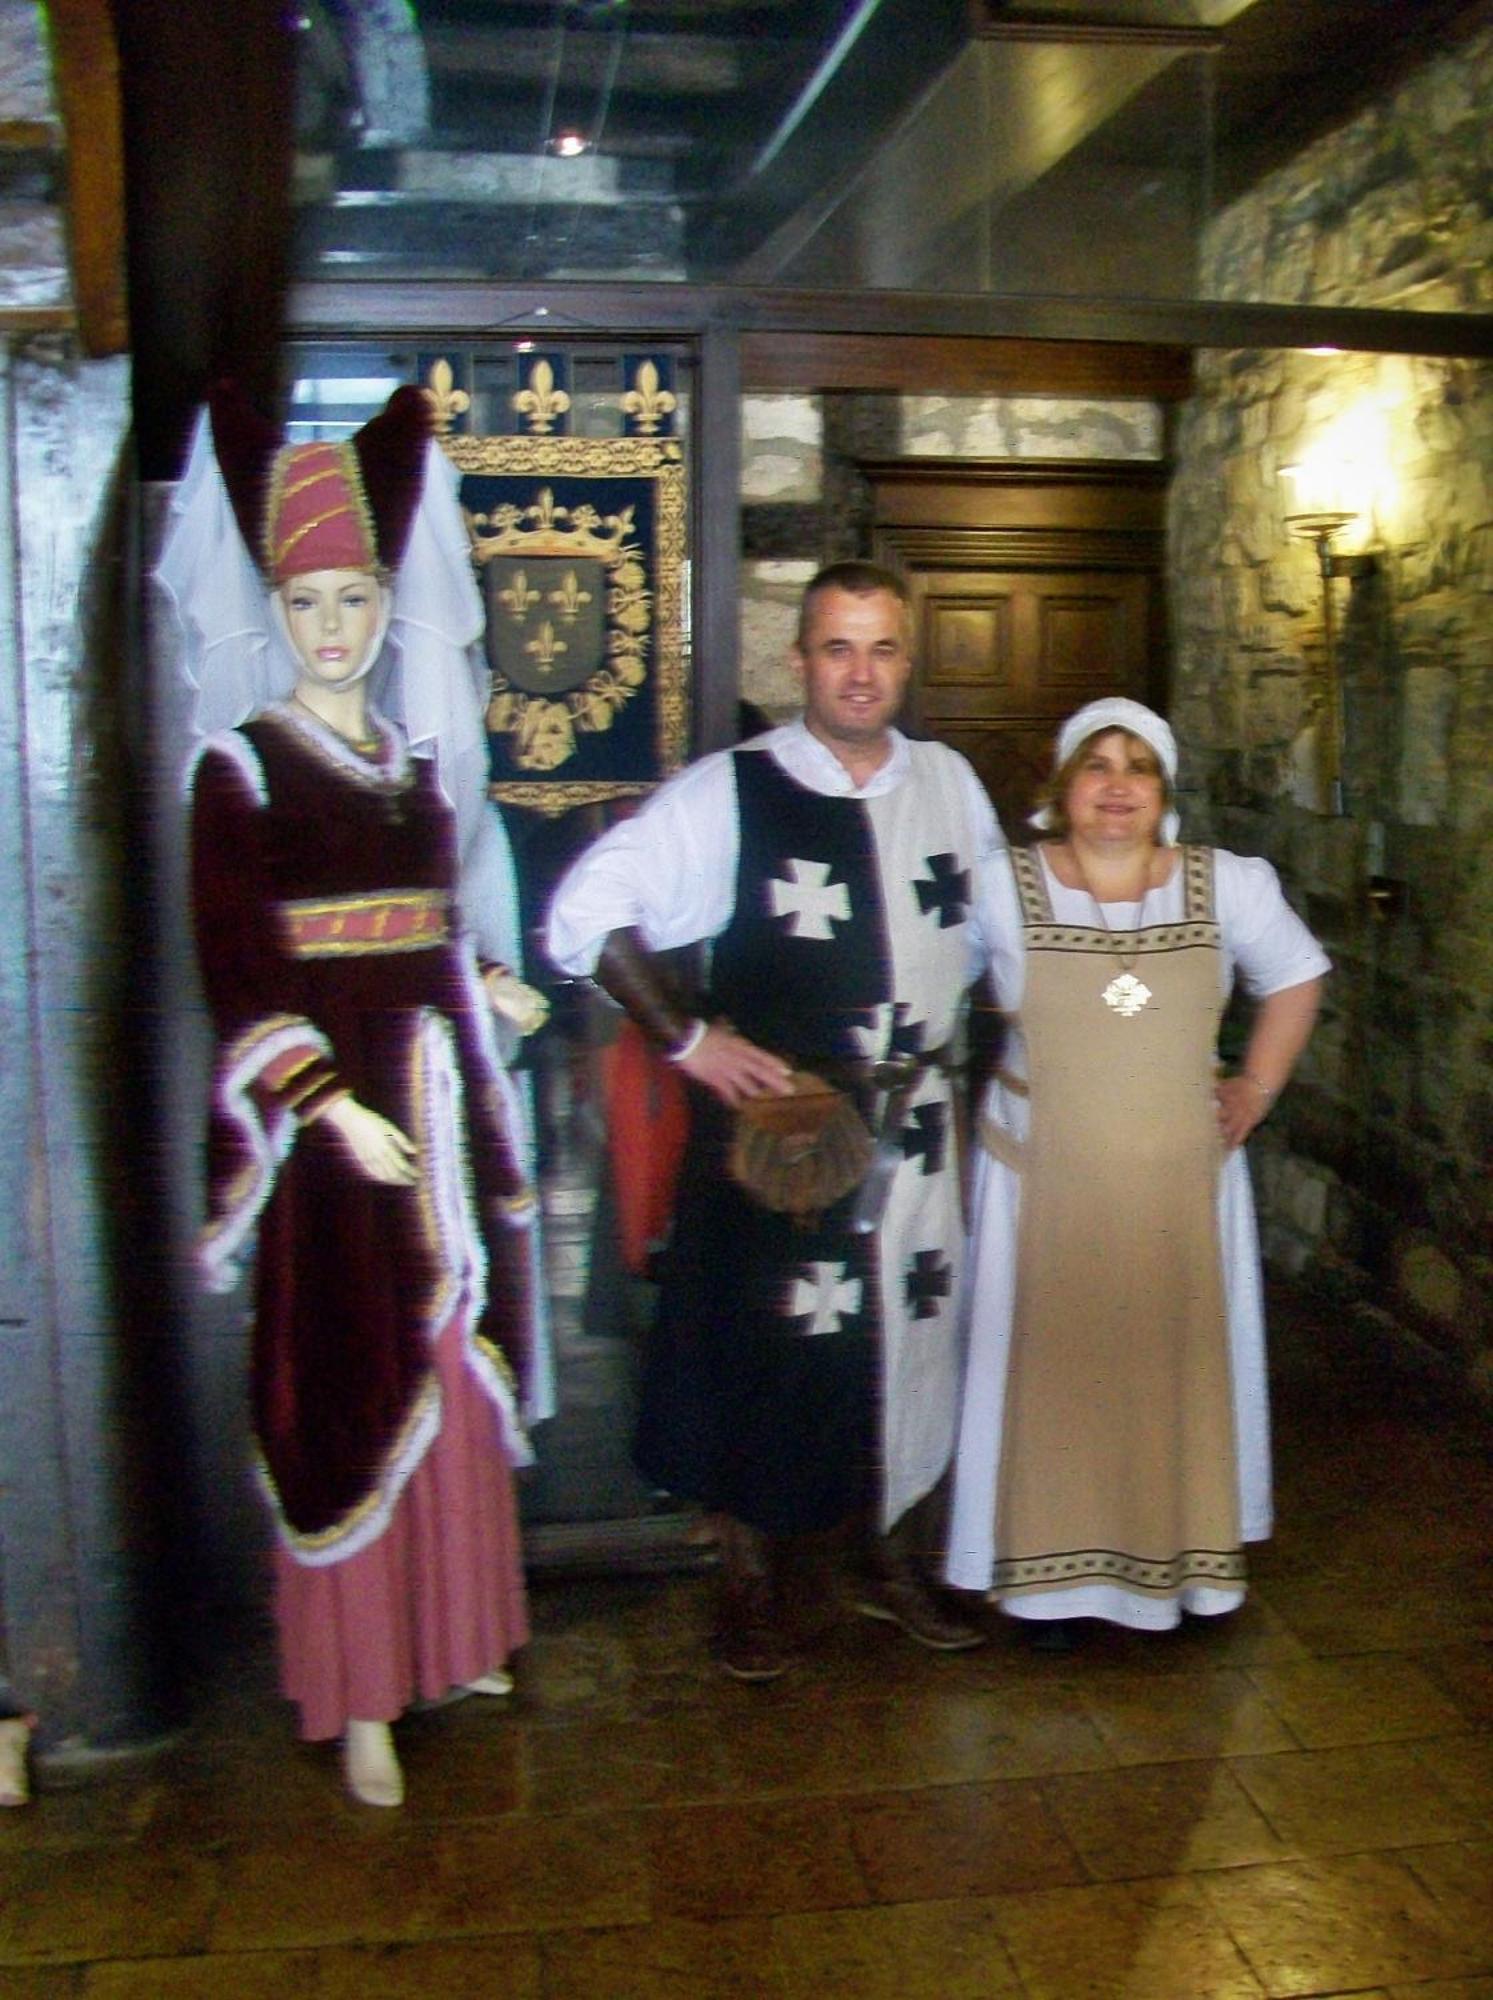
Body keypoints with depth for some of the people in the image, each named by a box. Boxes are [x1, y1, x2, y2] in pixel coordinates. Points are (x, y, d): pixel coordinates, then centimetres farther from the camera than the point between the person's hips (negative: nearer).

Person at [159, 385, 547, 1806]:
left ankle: (455, 1636, 29)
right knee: (348, 1392, 0)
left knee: (450, 1376, 13)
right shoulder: (241, 764, -6)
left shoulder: (414, 756, 12)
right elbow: (239, 971, -13)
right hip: (332, 1114, -6)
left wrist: (489, 990, 3)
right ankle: (360, 1697, 13)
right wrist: (331, 1104, -21)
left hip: (437, 1103, 6)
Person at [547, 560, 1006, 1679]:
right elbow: (586, 912, -11)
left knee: (914, 1342, 14)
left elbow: (995, 927, 20)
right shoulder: (730, 791, -10)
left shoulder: (950, 786, 5)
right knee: (768, 1351, 5)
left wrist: (949, 1031, 8)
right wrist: (688, 1039, -14)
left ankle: (896, 1565, 35)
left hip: (916, 1124, 4)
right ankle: (756, 1586, 26)